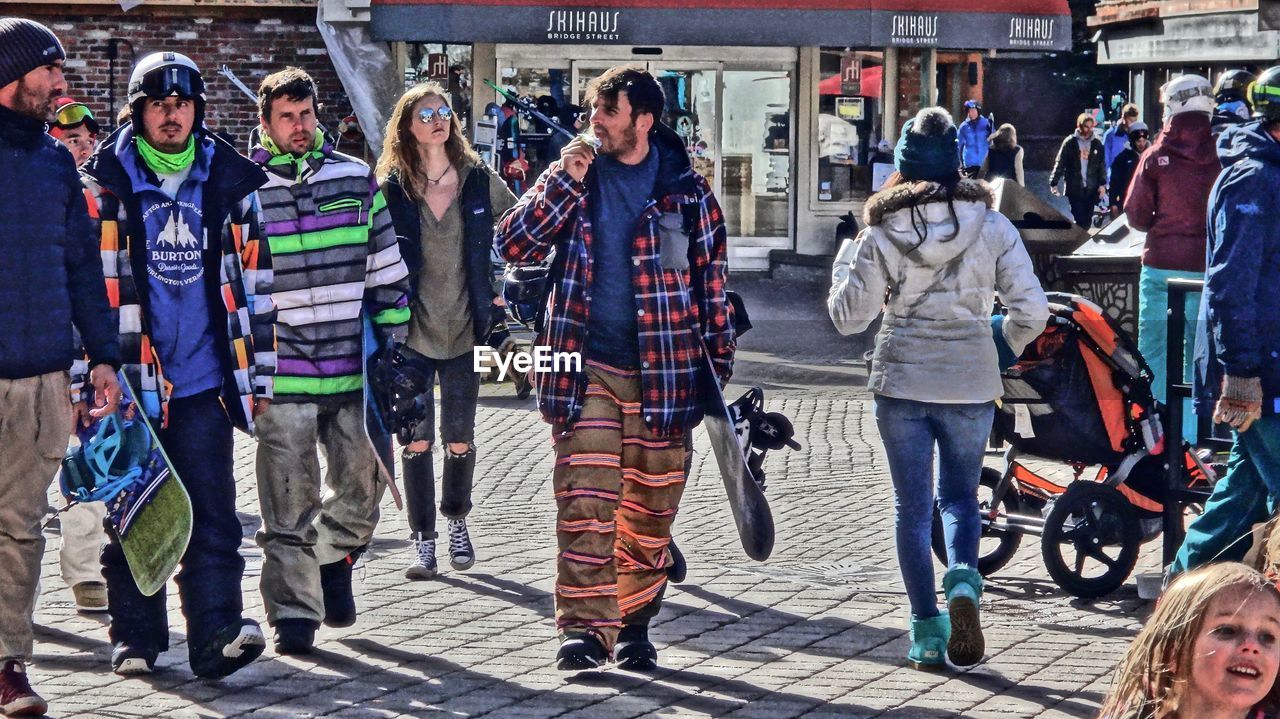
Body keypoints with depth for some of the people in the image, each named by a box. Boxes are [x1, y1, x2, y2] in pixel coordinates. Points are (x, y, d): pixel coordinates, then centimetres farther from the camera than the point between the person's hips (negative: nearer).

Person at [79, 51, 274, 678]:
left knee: (212, 515, -3)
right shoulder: (104, 183, 1)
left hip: (203, 381, 1)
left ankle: (217, 635, -3)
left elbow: (255, 283, 12)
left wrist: (259, 376, 11)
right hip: (128, 383, -1)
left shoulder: (230, 181, 7)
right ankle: (135, 636, 18)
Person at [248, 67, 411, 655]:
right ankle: (293, 611, 8)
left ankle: (331, 560, 35)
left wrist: (396, 343, 9)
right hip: (282, 370, -2)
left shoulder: (356, 178, 8)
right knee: (289, 501, 0)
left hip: (352, 365, 2)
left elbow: (387, 266, 12)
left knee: (362, 487, 7)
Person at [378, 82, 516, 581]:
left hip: (465, 331, 2)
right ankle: (423, 539, 11)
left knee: (460, 441, 7)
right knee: (417, 441, 0)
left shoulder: (479, 180, 1)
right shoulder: (390, 190, -4)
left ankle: (456, 521, 31)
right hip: (411, 333, -1)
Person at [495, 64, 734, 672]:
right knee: (584, 502, -7)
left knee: (650, 506, 6)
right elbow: (512, 244, -3)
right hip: (587, 368, 0)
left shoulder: (686, 188, 3)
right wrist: (566, 182, -12)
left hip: (663, 372, 0)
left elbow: (711, 280, 6)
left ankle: (634, 623, 19)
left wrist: (718, 364, 4)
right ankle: (584, 628, -5)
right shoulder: (571, 174, 6)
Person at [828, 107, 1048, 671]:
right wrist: (1003, 346, 14)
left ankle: (927, 632, 9)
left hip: (901, 381, -1)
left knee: (912, 505, 10)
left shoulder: (881, 234, -6)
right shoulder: (992, 226, -4)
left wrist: (846, 259, 14)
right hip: (971, 382, 1)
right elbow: (1031, 311, -6)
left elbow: (848, 317, -1)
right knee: (960, 494, 18)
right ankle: (963, 580, -11)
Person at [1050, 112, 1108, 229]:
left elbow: (1101, 165, 9)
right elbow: (1059, 163, -2)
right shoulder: (1070, 142, -2)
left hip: (1091, 189, 3)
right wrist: (1054, 183, -8)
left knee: (1087, 221, 5)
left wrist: (1102, 184, 0)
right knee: (1080, 219, -9)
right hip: (1074, 188, -3)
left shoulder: (1096, 144, 6)